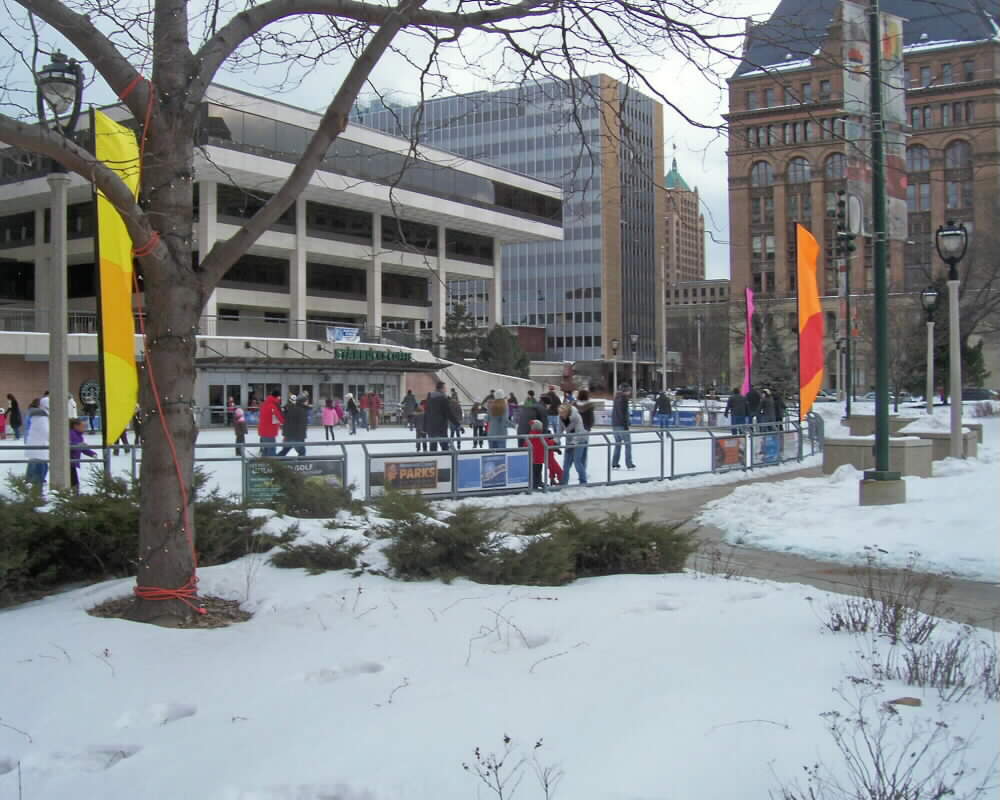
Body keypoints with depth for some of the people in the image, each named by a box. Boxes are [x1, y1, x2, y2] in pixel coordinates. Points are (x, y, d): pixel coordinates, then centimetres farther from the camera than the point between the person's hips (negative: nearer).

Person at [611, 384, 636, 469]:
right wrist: (626, 425, -17)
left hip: (614, 424, 8)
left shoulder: (617, 397, 14)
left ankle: (614, 464, 9)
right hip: (621, 424, -8)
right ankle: (629, 464, -3)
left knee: (618, 444, 14)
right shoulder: (624, 398, -11)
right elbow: (624, 413, -18)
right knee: (628, 444, -1)